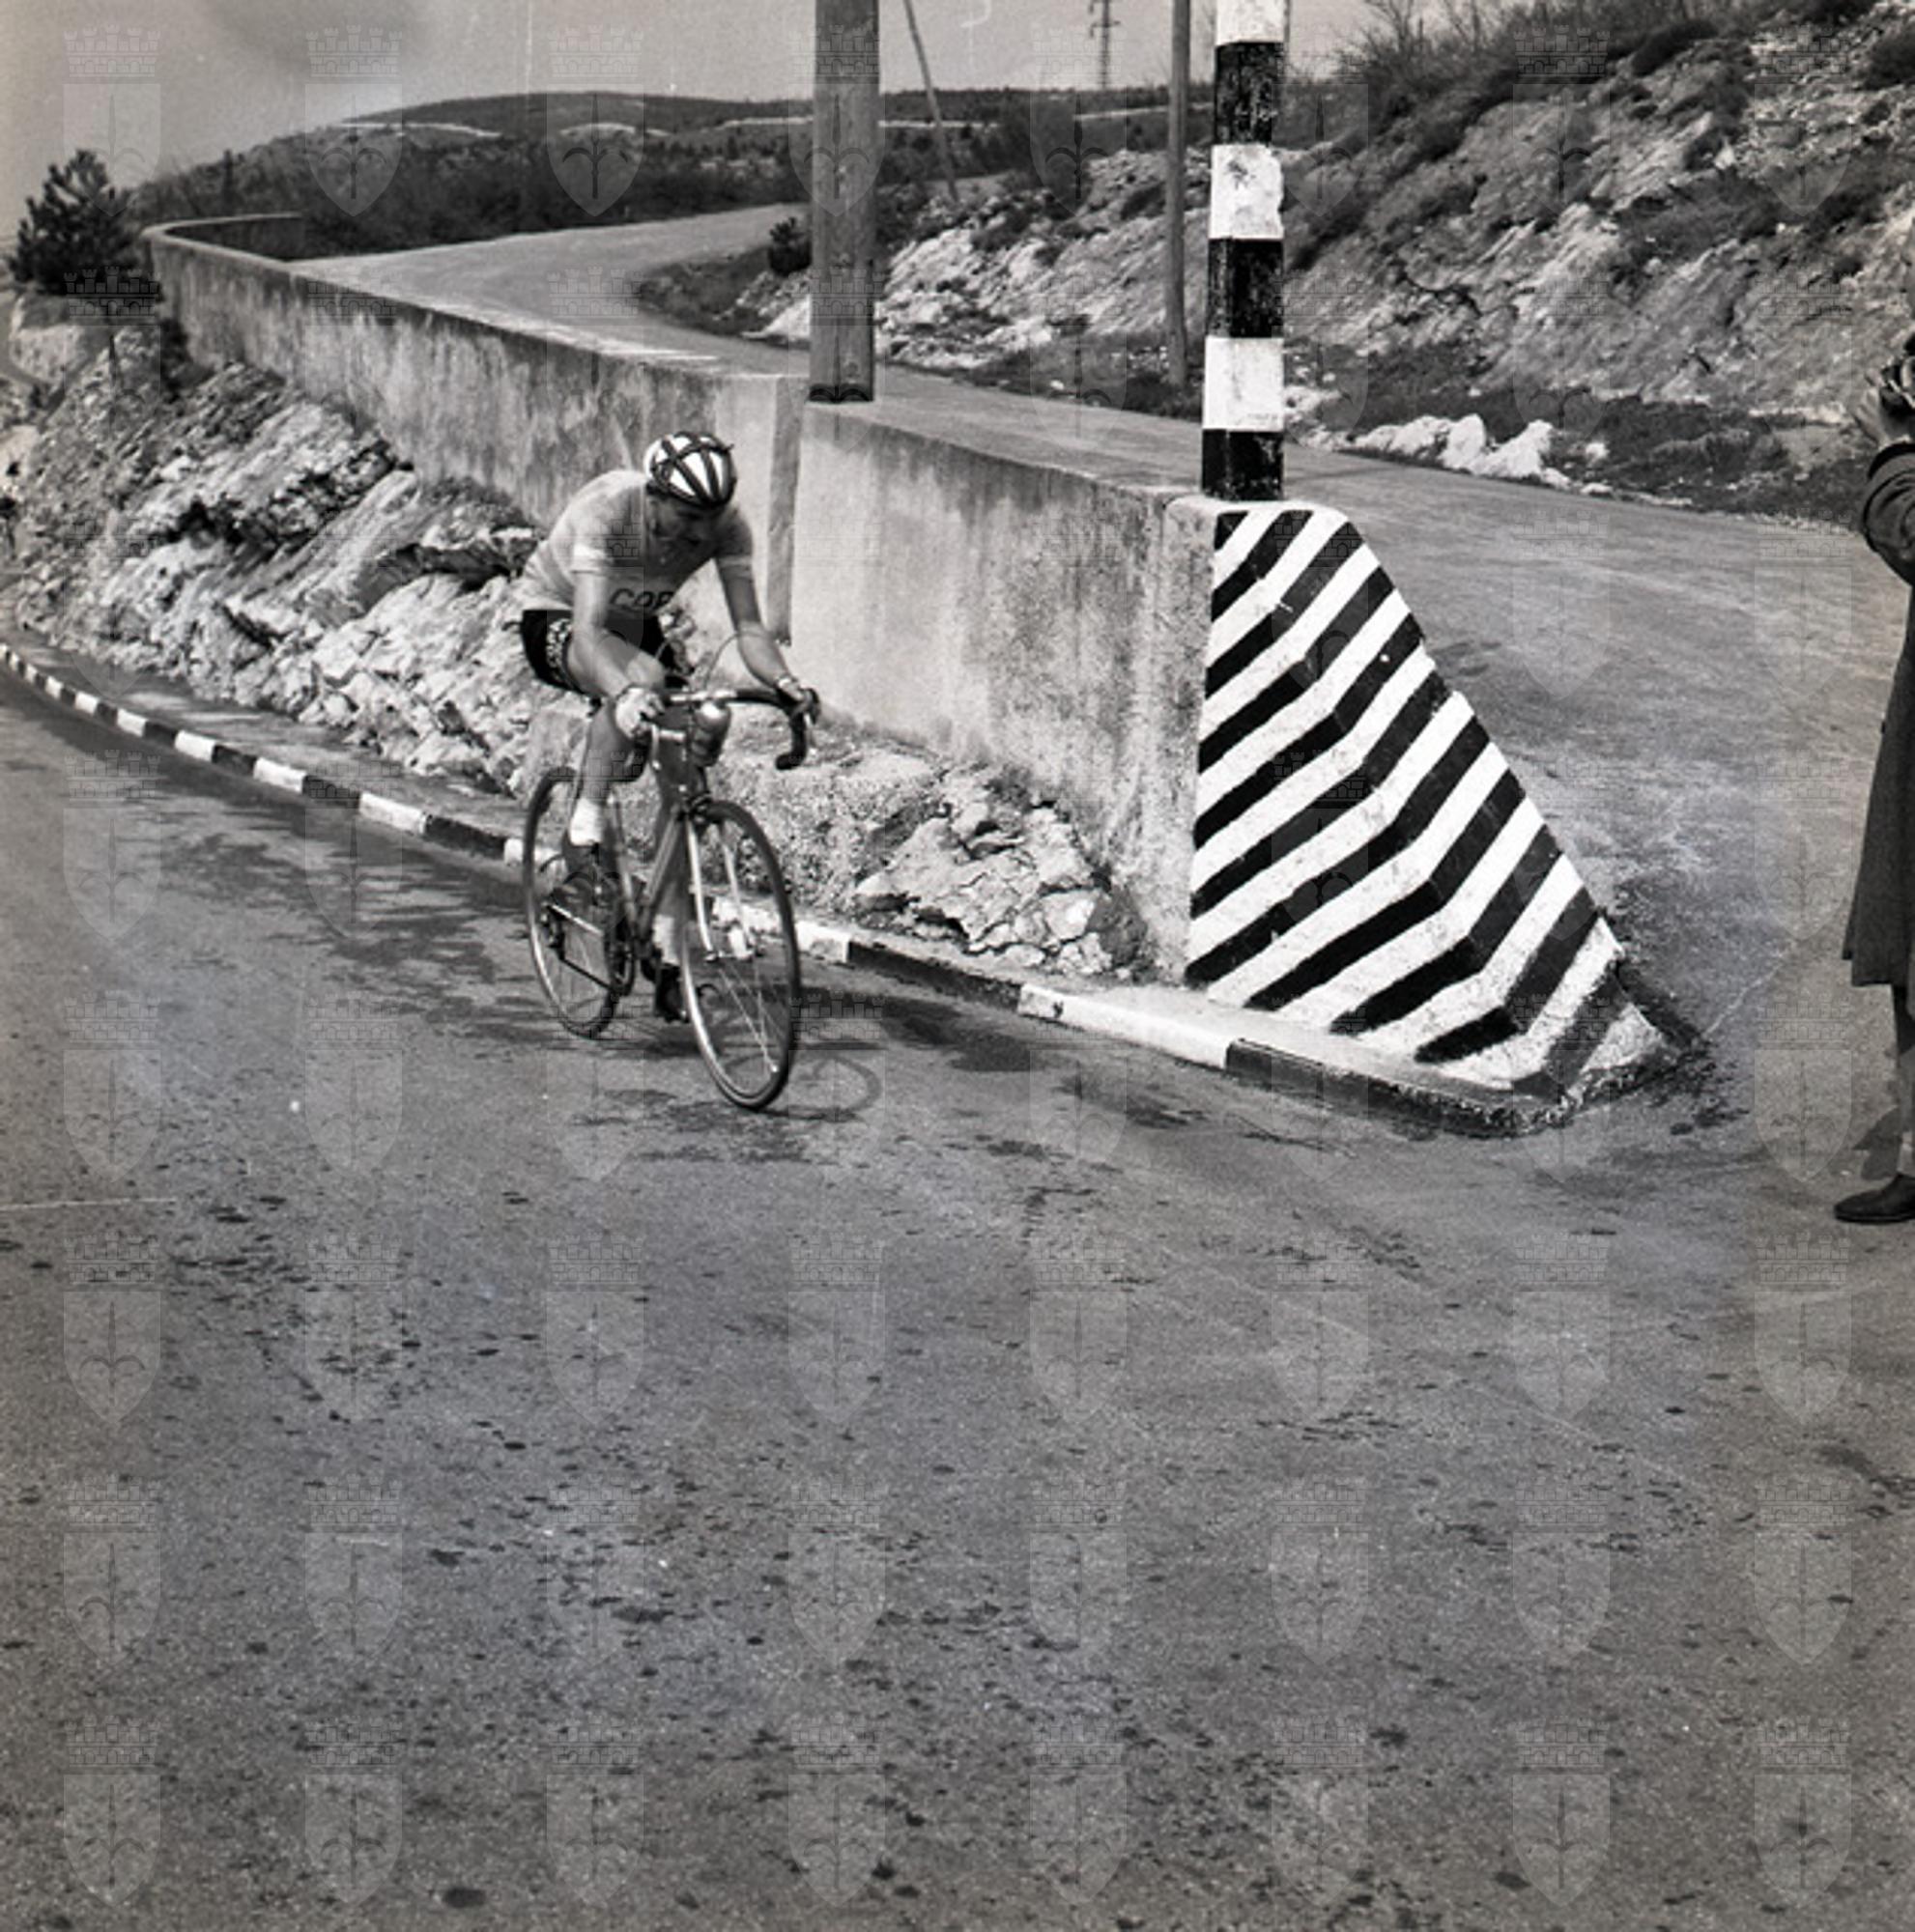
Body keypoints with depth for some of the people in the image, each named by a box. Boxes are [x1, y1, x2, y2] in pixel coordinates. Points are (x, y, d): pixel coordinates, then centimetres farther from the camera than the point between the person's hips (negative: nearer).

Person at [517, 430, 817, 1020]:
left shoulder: (726, 525, -23)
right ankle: (584, 835, -25)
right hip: (555, 620, -5)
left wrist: (783, 681, -46)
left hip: (636, 626, 5)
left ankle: (666, 953, 0)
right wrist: (624, 693, -62)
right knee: (641, 678, -38)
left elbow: (748, 625, -25)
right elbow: (587, 627, -44)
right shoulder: (606, 509, -36)